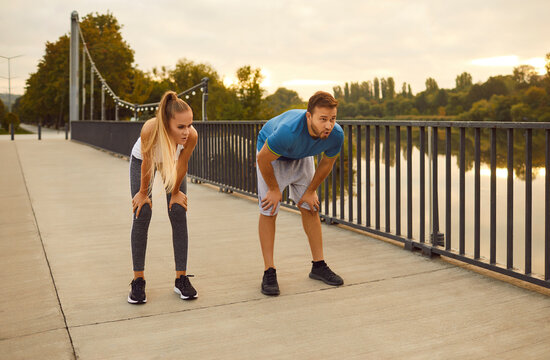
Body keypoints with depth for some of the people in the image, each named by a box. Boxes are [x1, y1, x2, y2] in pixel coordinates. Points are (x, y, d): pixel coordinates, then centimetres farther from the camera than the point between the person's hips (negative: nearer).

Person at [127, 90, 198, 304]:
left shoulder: (191, 136, -38)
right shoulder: (150, 129, -44)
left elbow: (182, 165, -19)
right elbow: (147, 163, -26)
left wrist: (175, 192, -4)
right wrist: (143, 192, -11)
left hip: (171, 163, 2)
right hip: (141, 160, -1)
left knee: (179, 216, -5)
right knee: (141, 217, -6)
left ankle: (181, 279, 4)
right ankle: (138, 281, 3)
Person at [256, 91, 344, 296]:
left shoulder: (336, 135, -28)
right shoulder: (289, 131, -45)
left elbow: (327, 162, -6)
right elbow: (262, 159, -28)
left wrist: (311, 191, 1)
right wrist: (274, 190, -14)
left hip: (302, 157, 5)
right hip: (272, 156, -4)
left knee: (310, 208, 4)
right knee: (268, 212, -9)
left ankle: (318, 266, 14)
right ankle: (269, 272, -2)